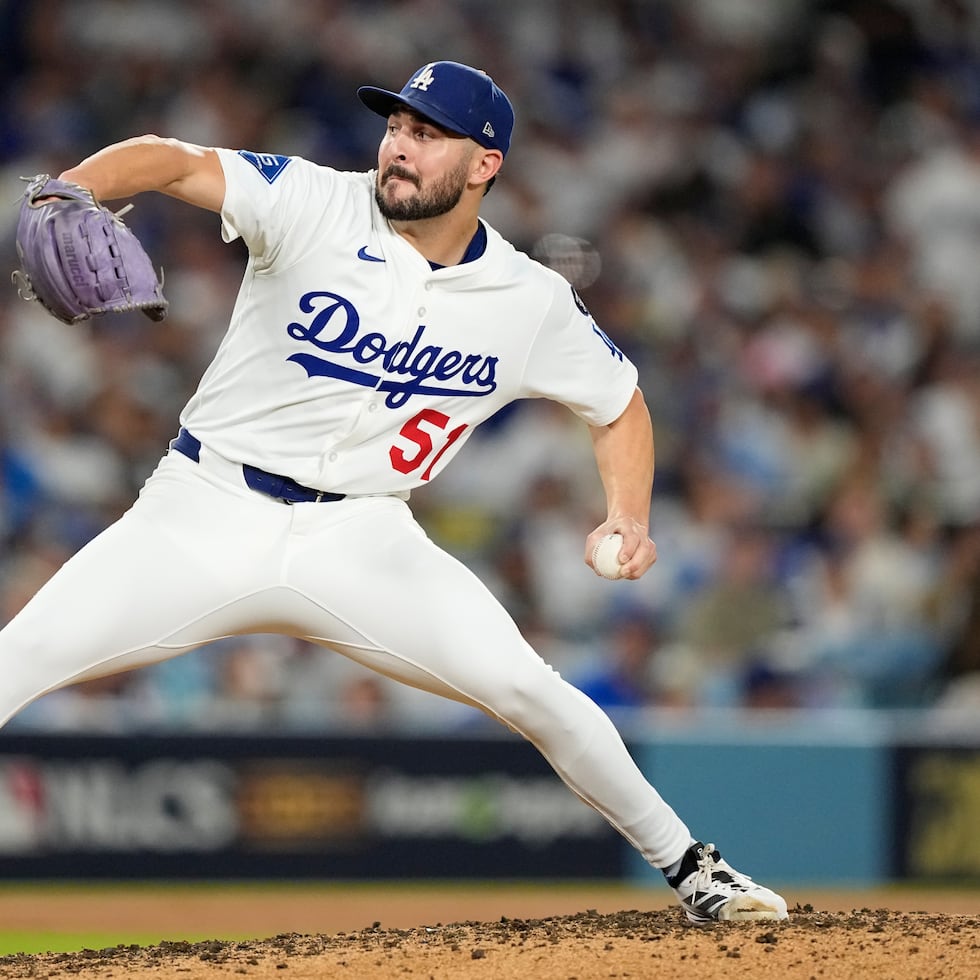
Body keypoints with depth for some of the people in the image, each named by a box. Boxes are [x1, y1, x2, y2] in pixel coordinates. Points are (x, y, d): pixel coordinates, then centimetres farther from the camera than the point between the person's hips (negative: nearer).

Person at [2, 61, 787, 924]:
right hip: (205, 517, -1)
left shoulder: (533, 303, -1)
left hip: (360, 541, 1)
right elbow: (173, 161, -22)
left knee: (527, 689, -10)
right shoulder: (313, 207, -9)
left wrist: (627, 517, -4)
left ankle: (688, 868, 11)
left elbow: (618, 405, 15)